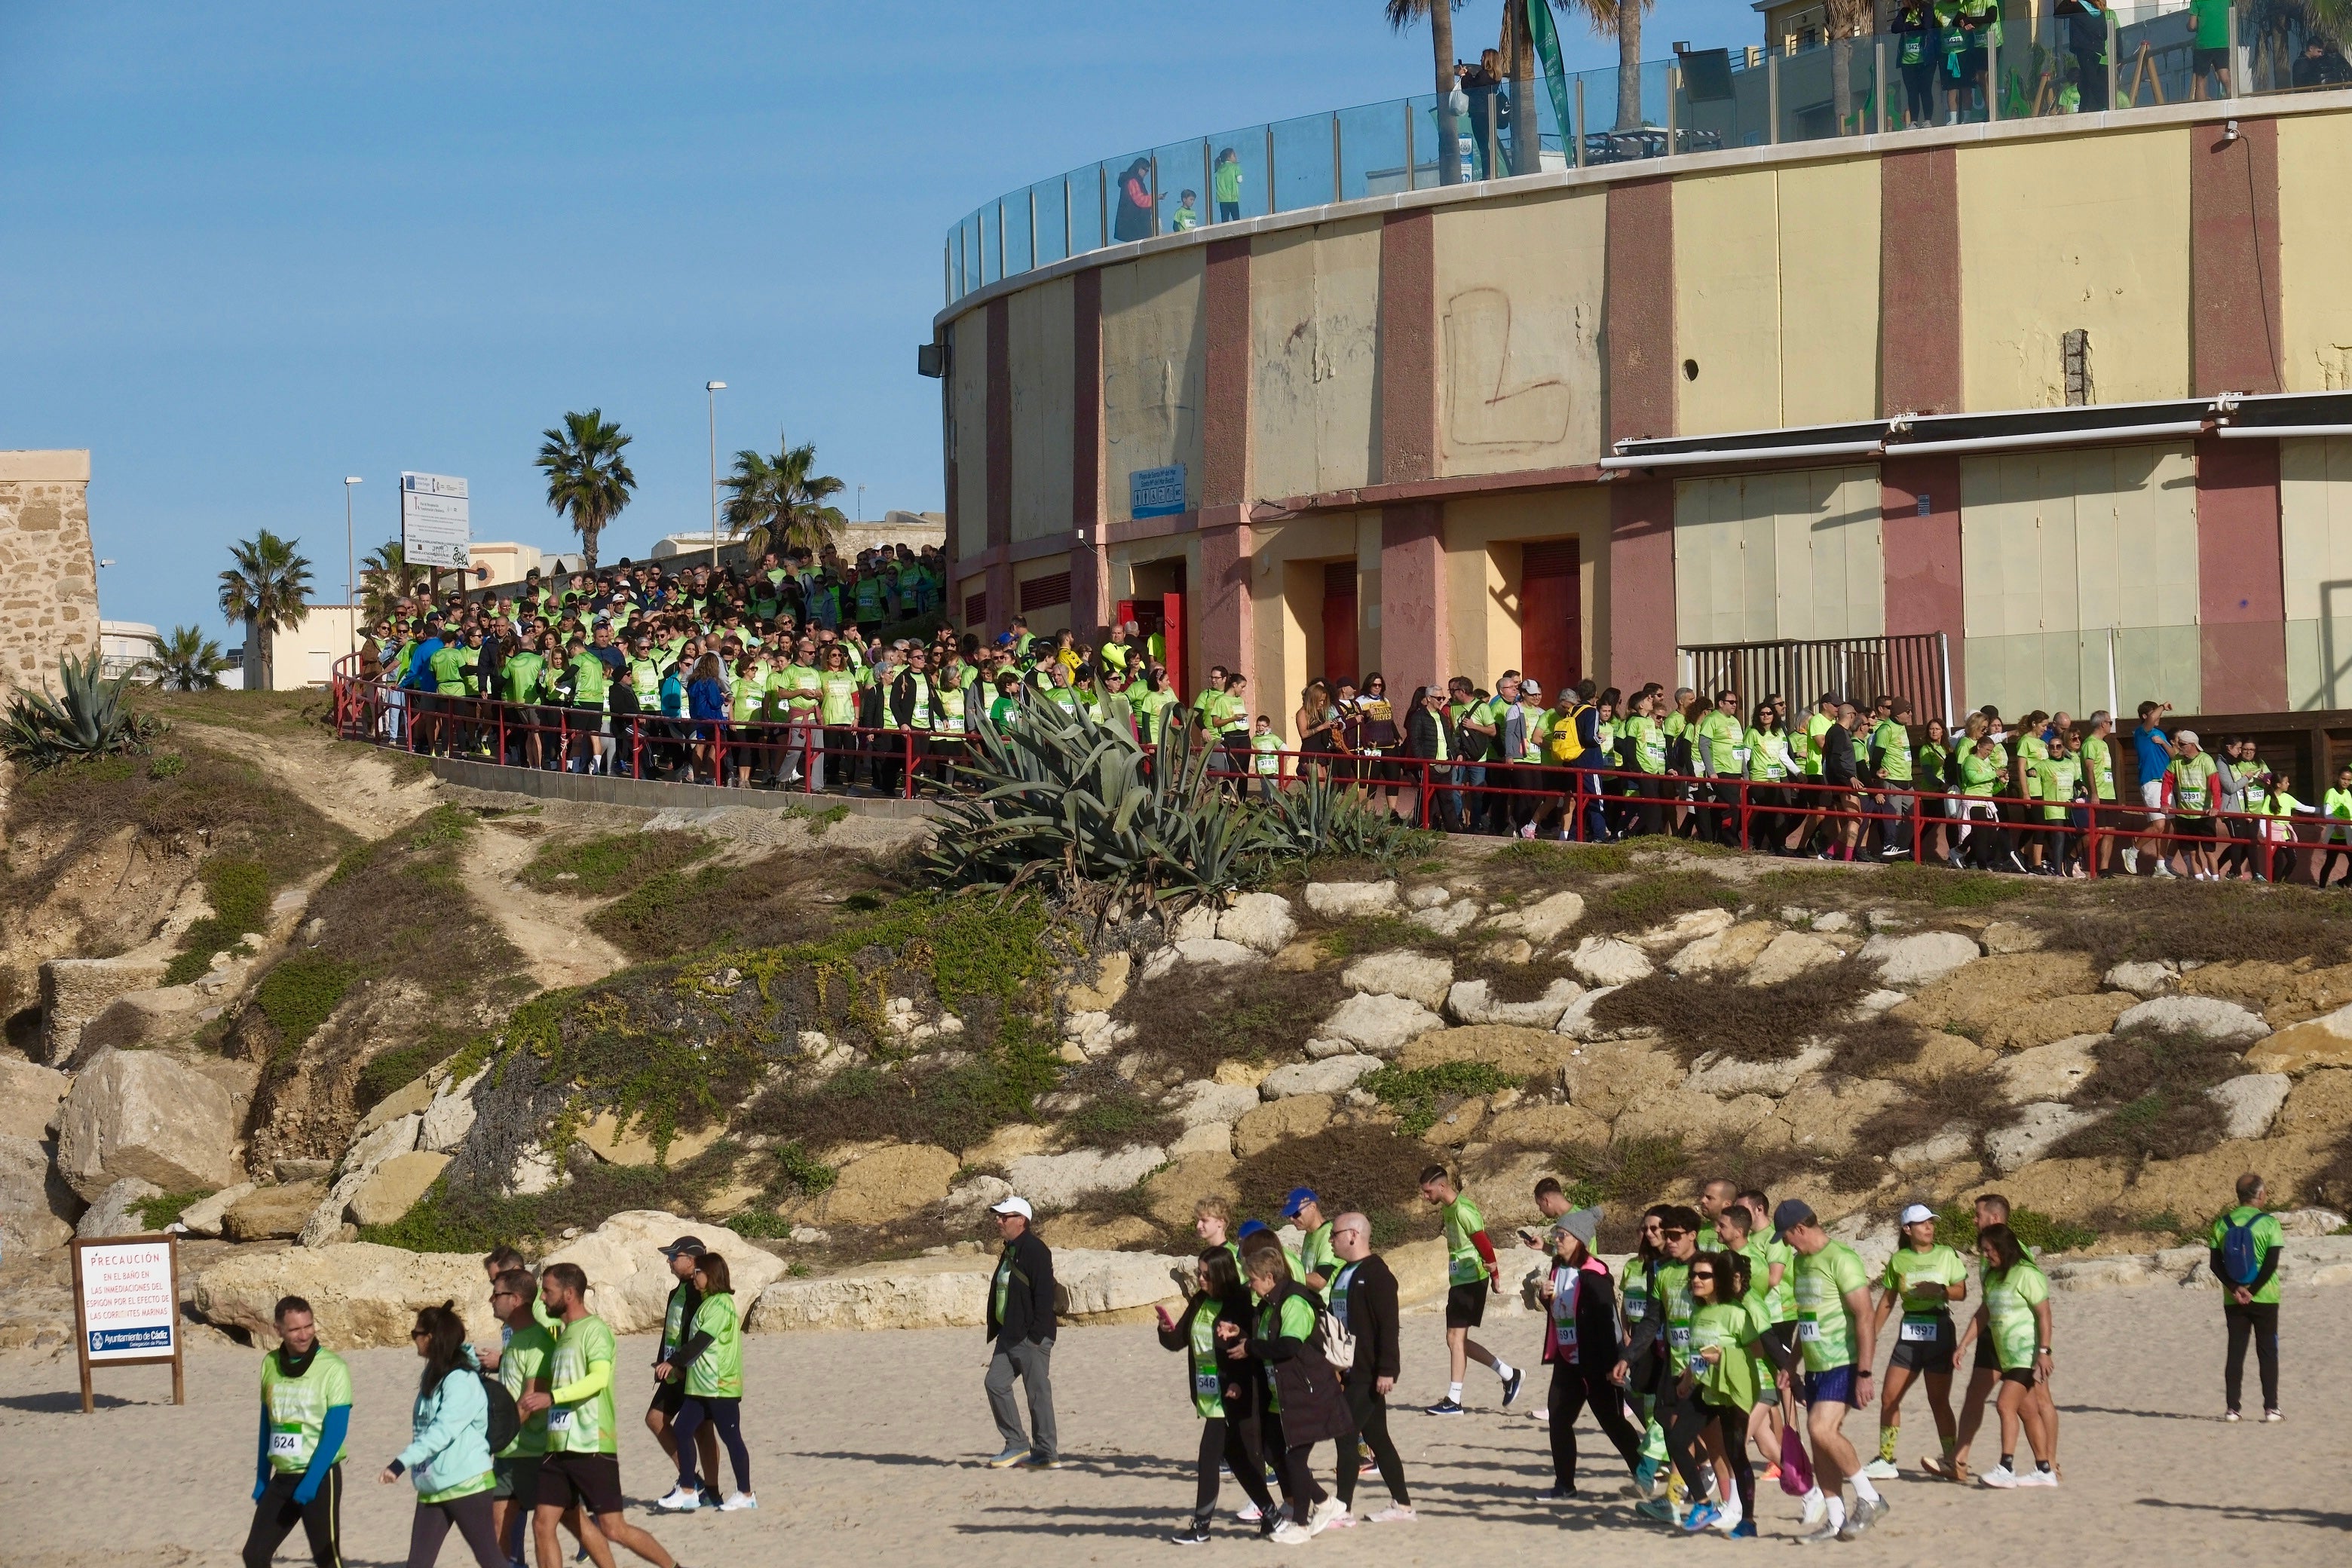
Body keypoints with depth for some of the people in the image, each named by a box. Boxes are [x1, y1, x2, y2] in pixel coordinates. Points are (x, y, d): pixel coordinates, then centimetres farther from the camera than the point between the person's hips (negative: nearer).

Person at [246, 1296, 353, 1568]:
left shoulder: (332, 1368, -11)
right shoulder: (270, 1365, 6)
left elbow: (336, 1432, -14)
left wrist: (310, 1482, -20)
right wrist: (261, 1480, 14)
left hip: (320, 1477, -6)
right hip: (282, 1478, 6)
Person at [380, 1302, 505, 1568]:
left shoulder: (462, 1381, -17)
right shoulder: (432, 1376, 11)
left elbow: (442, 1431, -28)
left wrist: (402, 1462, -34)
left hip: (466, 1484, -9)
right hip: (432, 1487, 9)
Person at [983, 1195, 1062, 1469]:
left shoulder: (1036, 1251, -13)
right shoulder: (1009, 1252, 17)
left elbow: (1044, 1295, -18)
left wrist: (1036, 1335, -22)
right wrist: (996, 1332, 18)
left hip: (1031, 1336, -10)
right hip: (1009, 1336, 10)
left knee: (1038, 1392, -4)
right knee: (996, 1384, 3)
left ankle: (1046, 1453, 1)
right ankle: (1016, 1445, 10)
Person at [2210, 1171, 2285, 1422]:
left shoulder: (2222, 1223, 3)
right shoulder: (2269, 1222, -7)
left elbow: (2215, 1263, -1)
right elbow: (2272, 1263, -13)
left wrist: (2235, 1288, -8)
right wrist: (2252, 1290, -10)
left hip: (2233, 1301, 3)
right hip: (2265, 1298, -3)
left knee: (2235, 1352, 6)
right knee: (2268, 1353, 4)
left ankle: (2232, 1408, 3)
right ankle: (2271, 1408, 1)